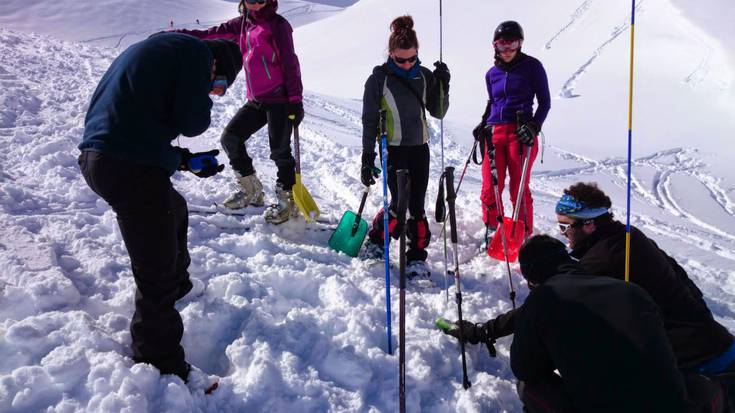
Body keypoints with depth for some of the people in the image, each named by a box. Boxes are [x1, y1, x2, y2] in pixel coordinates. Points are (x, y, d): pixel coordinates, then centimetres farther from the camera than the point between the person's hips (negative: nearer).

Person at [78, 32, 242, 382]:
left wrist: (185, 160, 21)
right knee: (156, 273, -2)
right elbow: (192, 122, -11)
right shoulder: (195, 51, -3)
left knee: (174, 211, 33)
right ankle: (161, 366, 10)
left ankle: (177, 289, 54)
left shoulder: (153, 50, 26)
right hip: (132, 168, -10)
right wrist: (204, 102, 11)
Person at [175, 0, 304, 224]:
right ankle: (250, 190, 18)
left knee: (280, 151, -9)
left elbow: (290, 62, -11)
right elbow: (210, 34, 11)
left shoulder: (277, 24, -7)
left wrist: (295, 99, -16)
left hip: (279, 98, -7)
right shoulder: (242, 24, 12)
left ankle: (288, 200, 8)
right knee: (230, 138, 4)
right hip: (256, 100, 7)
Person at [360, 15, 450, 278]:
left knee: (417, 205, 3)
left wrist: (442, 85, -7)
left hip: (420, 148, 4)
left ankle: (416, 257, 13)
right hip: (393, 150, -3)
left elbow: (438, 112, 9)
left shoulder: (424, 76, 5)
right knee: (400, 204, -6)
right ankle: (375, 240, 20)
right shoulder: (379, 78, -6)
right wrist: (367, 158, -8)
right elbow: (370, 120, -5)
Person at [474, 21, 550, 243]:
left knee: (519, 189, -3)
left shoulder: (532, 66, 2)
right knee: (490, 189, 1)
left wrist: (534, 126, -12)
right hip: (494, 132, 4)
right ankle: (492, 231, 19)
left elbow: (544, 102, 2)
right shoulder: (492, 74, 15)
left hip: (521, 132, -4)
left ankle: (524, 236, 10)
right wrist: (483, 125, 10)